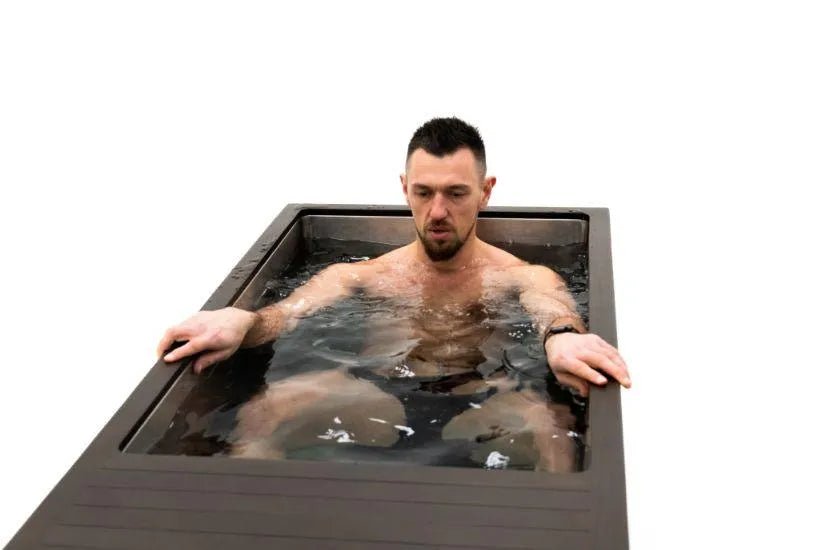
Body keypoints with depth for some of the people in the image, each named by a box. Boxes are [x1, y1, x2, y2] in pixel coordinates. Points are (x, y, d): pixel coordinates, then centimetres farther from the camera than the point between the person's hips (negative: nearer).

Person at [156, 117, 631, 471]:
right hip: (378, 398, 1)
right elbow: (288, 312, -2)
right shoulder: (362, 276, 13)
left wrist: (562, 337, -43)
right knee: (264, 412, -24)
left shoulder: (520, 276, 8)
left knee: (549, 422, -35)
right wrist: (242, 321, -29)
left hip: (478, 403, -1)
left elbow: (551, 307, -15)